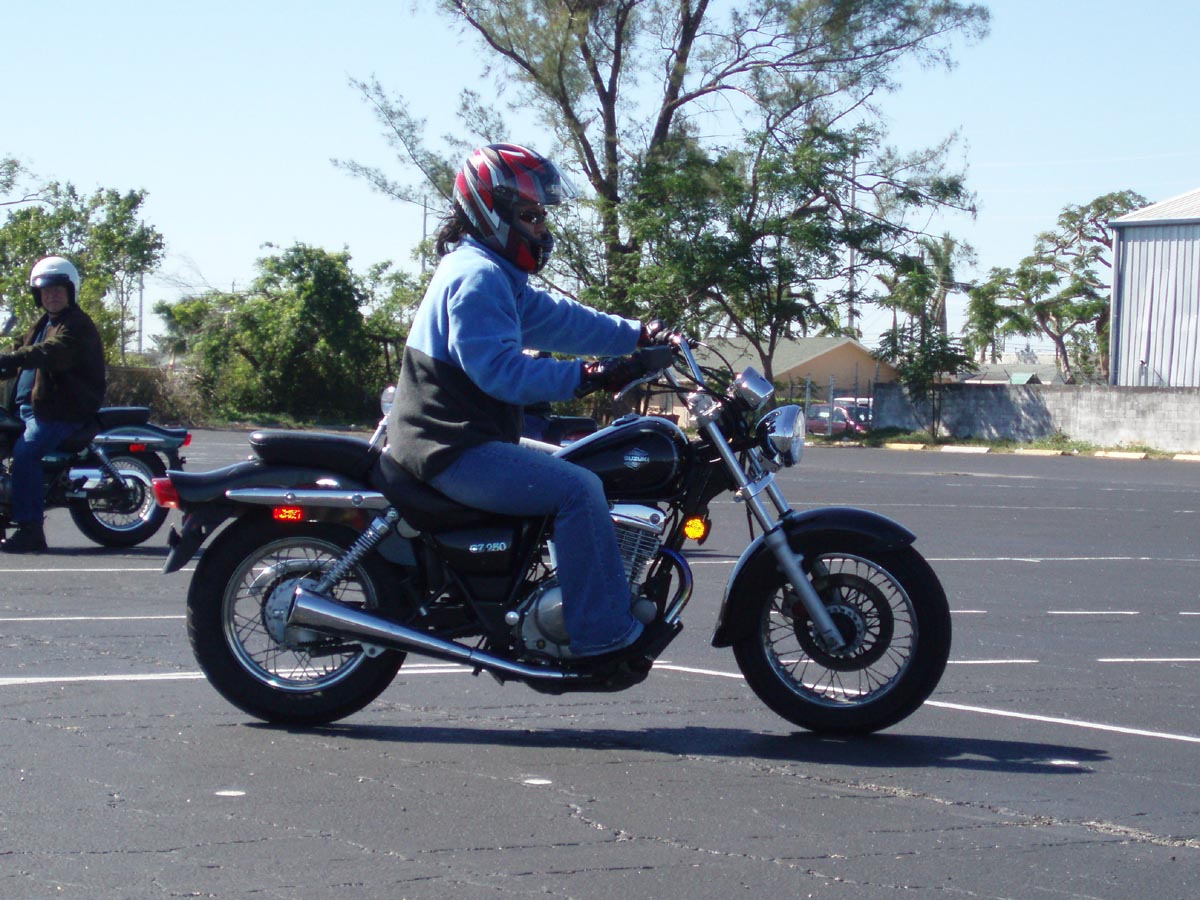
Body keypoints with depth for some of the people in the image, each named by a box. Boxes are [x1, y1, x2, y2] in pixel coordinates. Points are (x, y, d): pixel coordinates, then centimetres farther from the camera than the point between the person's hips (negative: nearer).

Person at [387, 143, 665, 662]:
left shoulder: (499, 276, 19)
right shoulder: (477, 276, -15)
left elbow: (558, 319, 18)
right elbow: (499, 367, -27)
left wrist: (638, 335, 12)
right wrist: (587, 377, -30)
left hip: (467, 439, 12)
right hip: (455, 449, -12)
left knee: (569, 468, 22)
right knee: (578, 489, -21)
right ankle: (602, 634, -19)